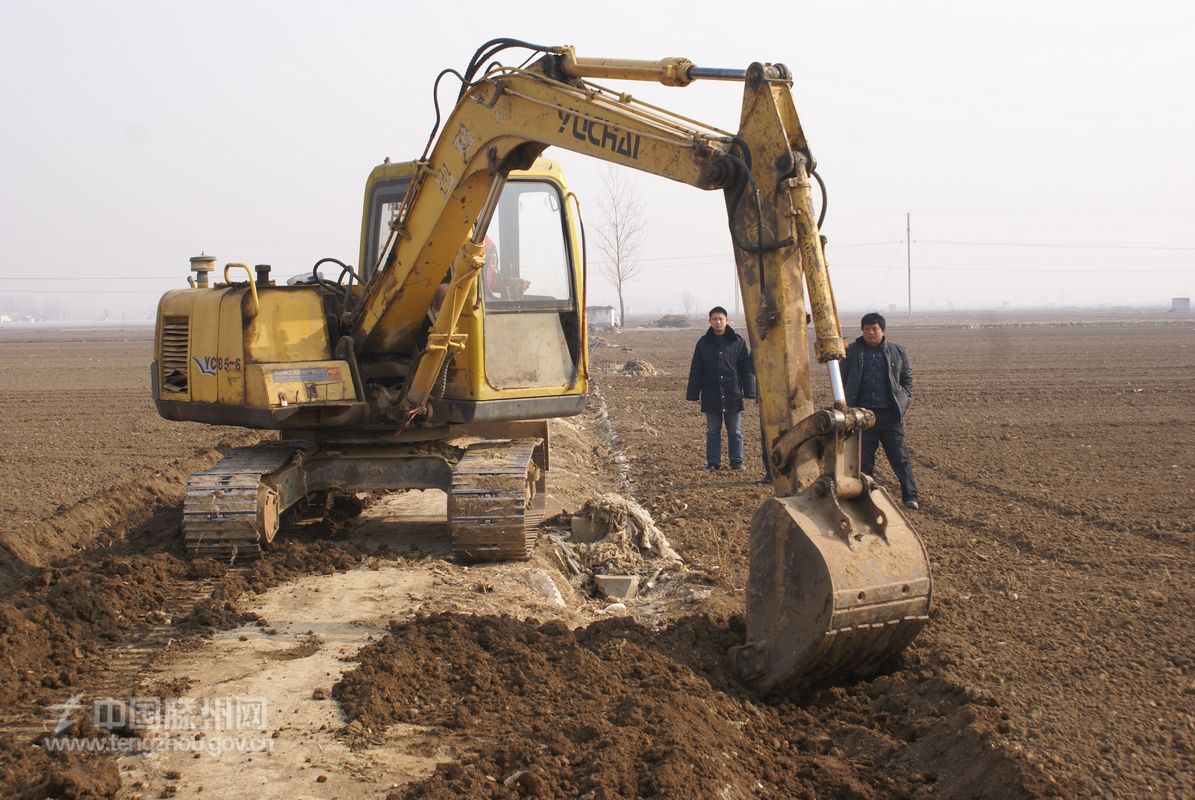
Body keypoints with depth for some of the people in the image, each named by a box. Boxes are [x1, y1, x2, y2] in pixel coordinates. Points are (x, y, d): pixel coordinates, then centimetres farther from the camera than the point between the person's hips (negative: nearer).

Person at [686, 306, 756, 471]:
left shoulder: (737, 342, 1)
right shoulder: (703, 343, 3)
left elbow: (747, 369, 2)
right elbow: (695, 371, 5)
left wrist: (750, 392, -3)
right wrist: (692, 395, 1)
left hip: (733, 396, -1)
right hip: (711, 396, 1)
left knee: (735, 432, 7)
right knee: (712, 432, 8)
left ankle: (737, 462, 16)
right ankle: (713, 462, 15)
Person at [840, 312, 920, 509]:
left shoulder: (898, 352, 8)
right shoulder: (852, 351, 8)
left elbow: (907, 379, 14)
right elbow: (844, 380, 13)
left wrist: (904, 403, 2)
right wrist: (846, 407, 6)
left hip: (890, 414, -1)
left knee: (900, 456, -1)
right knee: (864, 457, 5)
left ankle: (910, 496, 2)